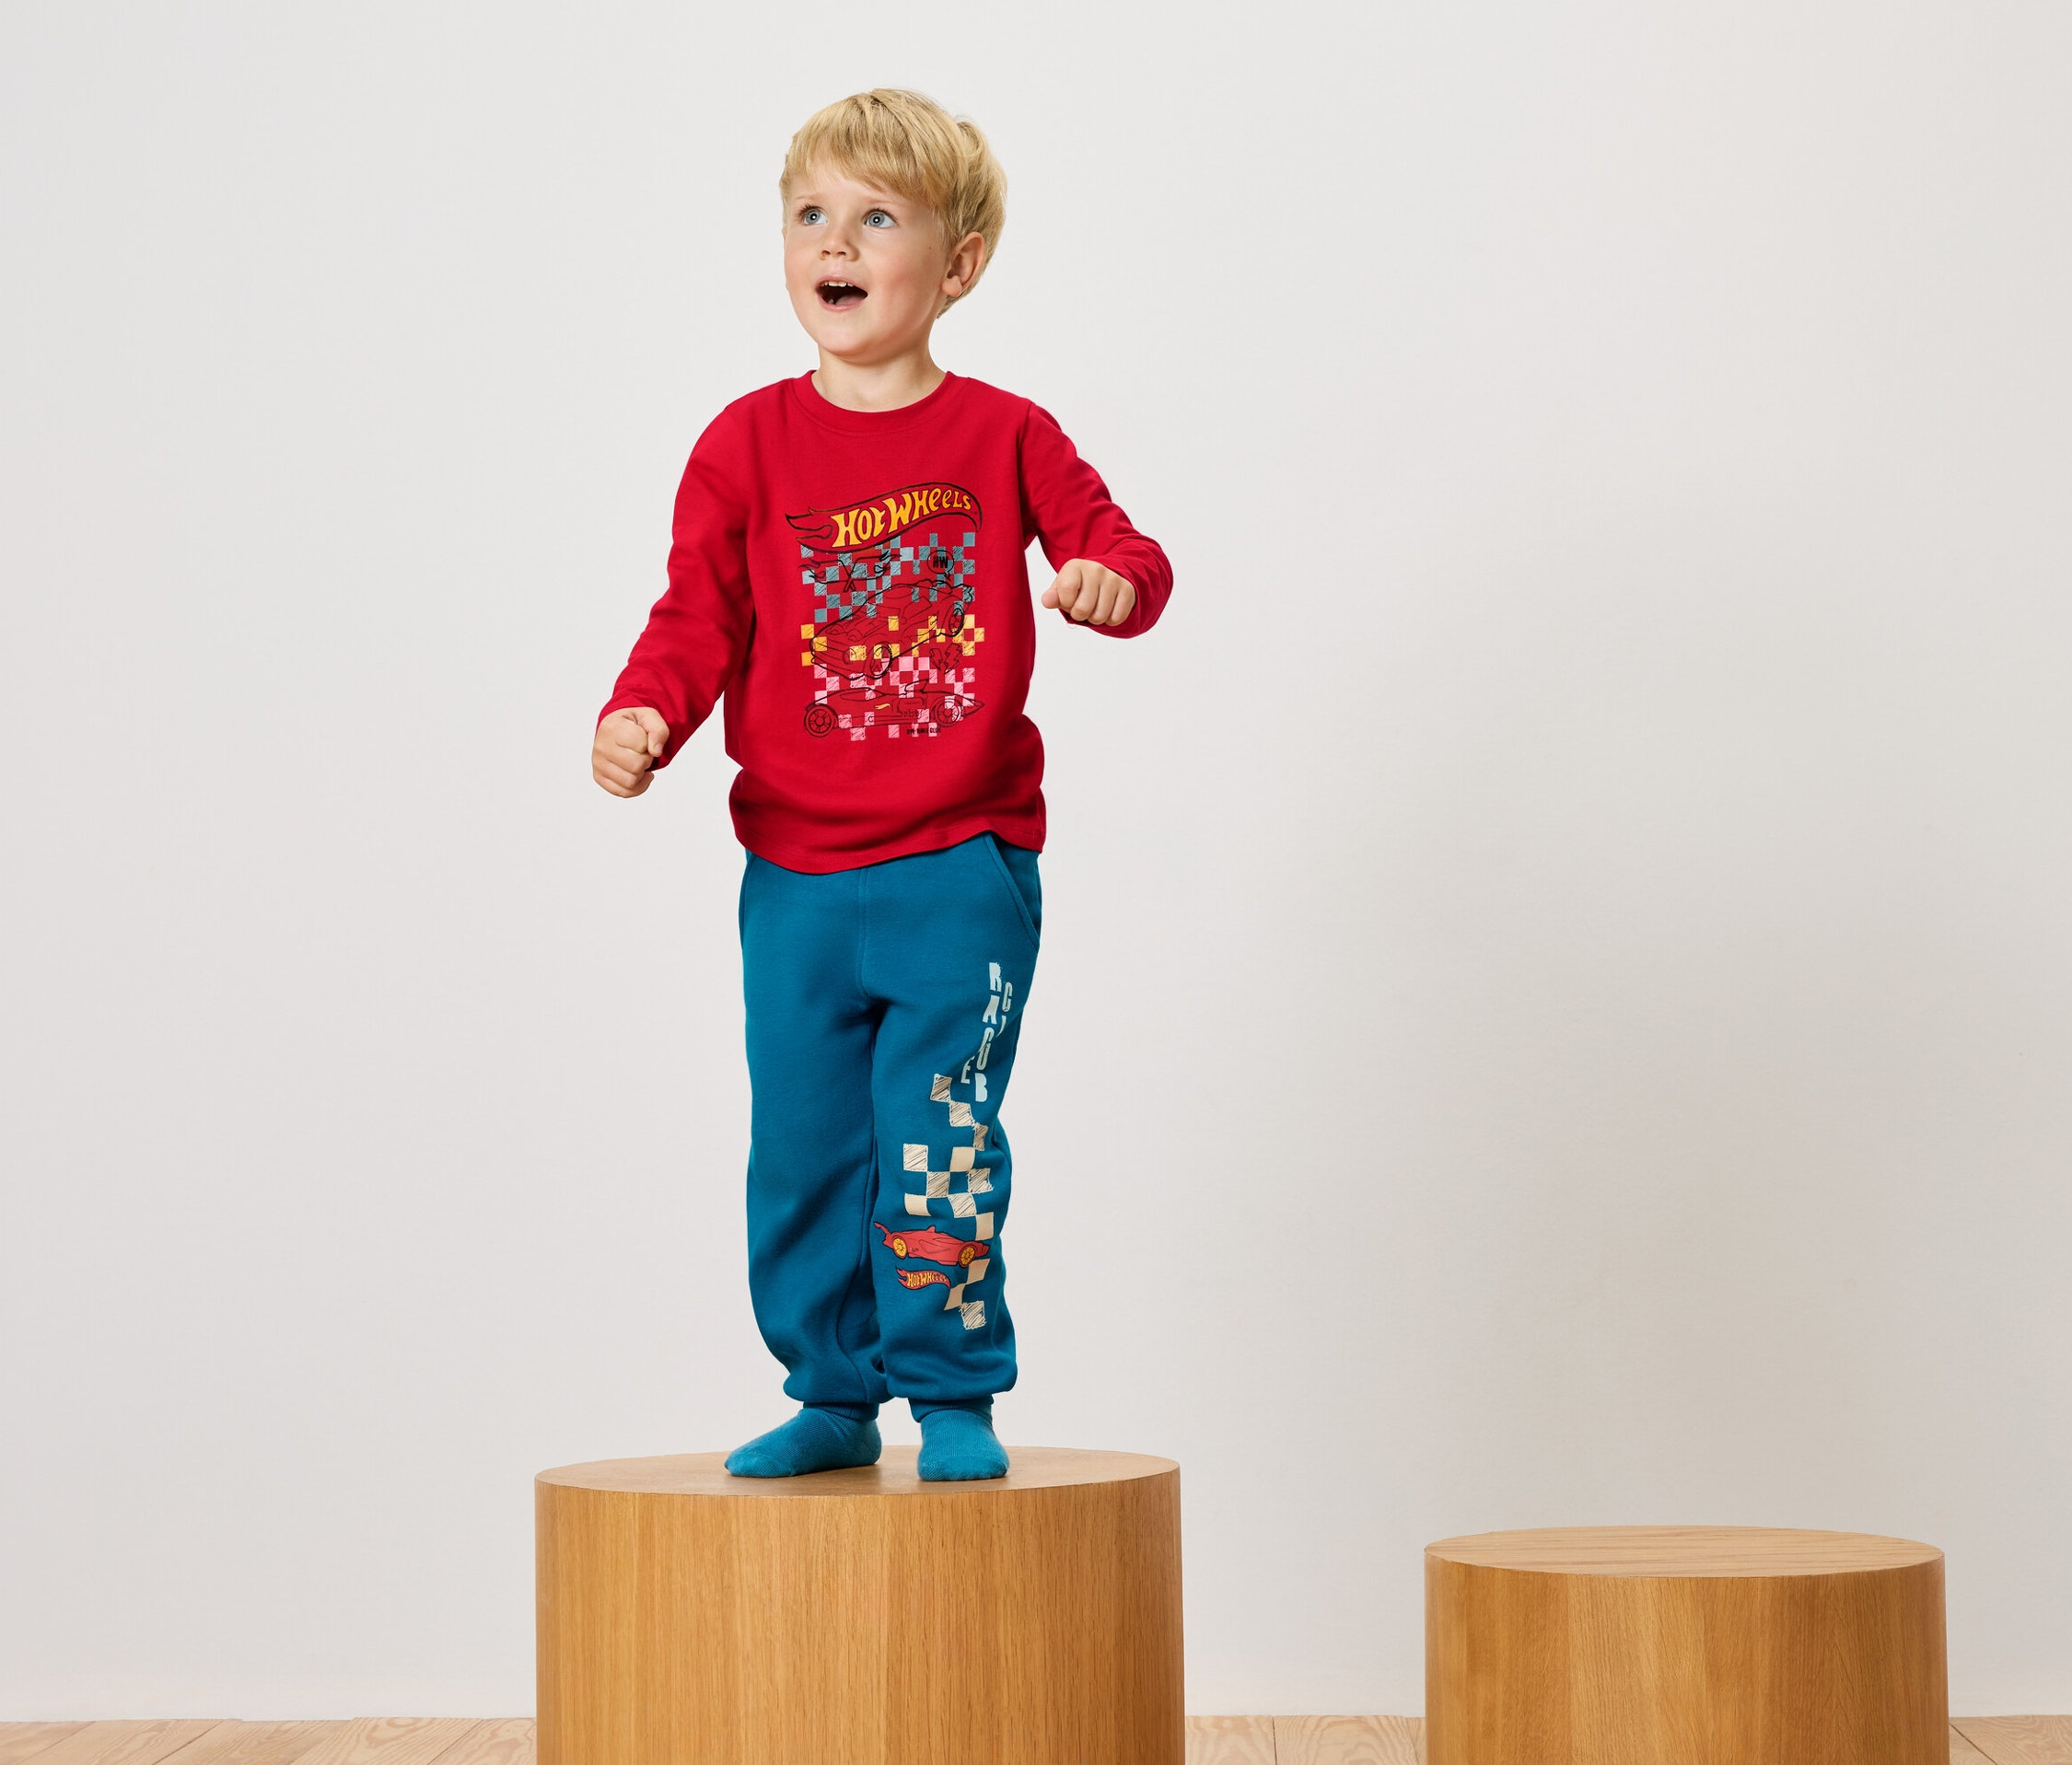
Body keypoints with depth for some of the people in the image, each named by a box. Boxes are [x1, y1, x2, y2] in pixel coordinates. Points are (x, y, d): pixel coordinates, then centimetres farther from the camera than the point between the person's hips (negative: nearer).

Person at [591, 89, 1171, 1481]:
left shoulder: (1003, 438, 1)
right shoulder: (748, 447, 3)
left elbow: (1120, 550, 3)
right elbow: (699, 622, 0)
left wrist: (1112, 580, -21)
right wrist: (641, 718, -19)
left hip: (962, 870, -2)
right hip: (796, 881, 2)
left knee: (937, 1141, -6)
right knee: (803, 1148, 8)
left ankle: (954, 1398, 9)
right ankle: (831, 1398, 21)